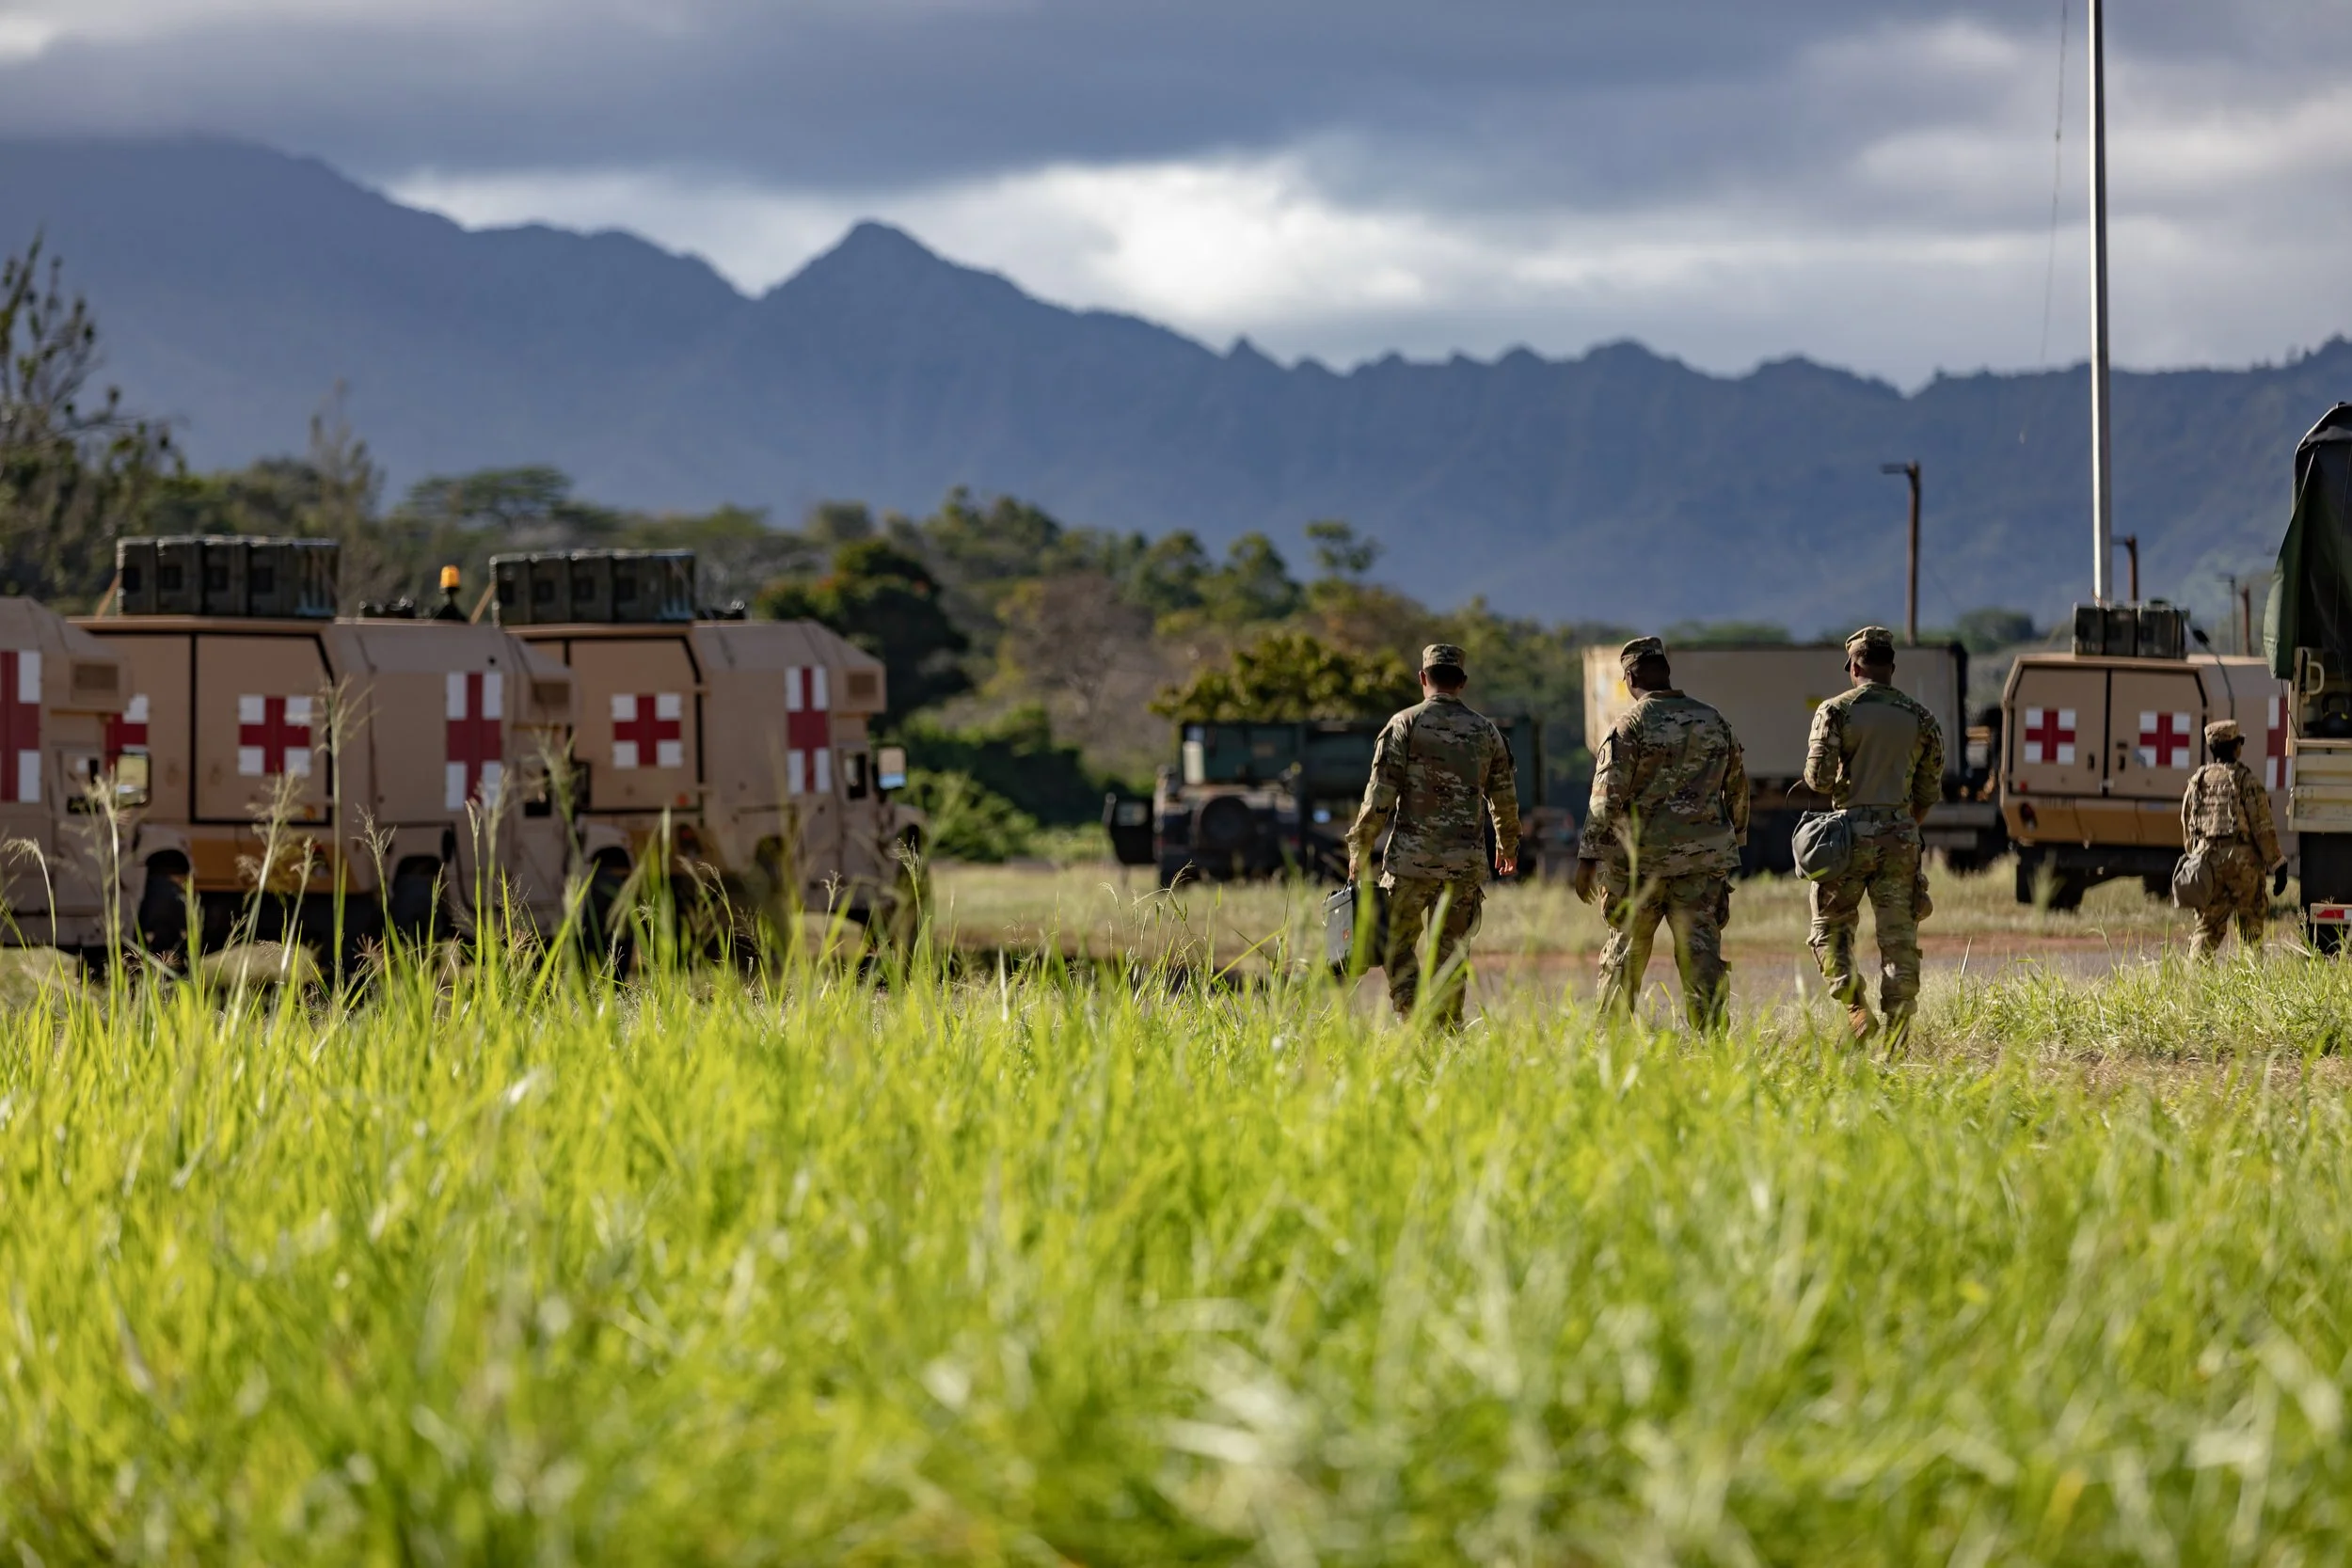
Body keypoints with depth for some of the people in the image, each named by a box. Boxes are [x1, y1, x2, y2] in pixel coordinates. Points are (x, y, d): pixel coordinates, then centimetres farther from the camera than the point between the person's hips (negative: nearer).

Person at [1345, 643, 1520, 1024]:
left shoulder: (1406, 724, -4)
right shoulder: (1485, 730, 7)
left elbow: (1380, 793, -7)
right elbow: (1505, 796, 16)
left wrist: (1359, 848, 2)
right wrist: (1508, 843, 34)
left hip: (1412, 858, -3)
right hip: (1465, 863, 3)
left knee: (1398, 945, 8)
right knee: (1449, 954, 9)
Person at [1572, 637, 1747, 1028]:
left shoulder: (1629, 726, -7)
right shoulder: (1714, 722, 8)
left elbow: (1607, 796, -12)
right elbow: (1738, 788, 16)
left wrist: (1588, 856, -9)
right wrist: (1734, 842, 28)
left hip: (1641, 858, -3)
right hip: (1704, 858, 3)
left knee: (1625, 953, 9)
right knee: (1701, 951, 0)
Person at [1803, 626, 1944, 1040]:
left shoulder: (1836, 711, -3)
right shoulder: (1920, 718, 8)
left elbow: (1819, 780, -9)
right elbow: (1929, 793, 11)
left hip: (1851, 833, -3)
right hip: (1900, 835, 3)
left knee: (1830, 926, 11)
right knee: (1899, 937, 5)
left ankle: (1855, 1006, -9)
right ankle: (1897, 1032, 2)